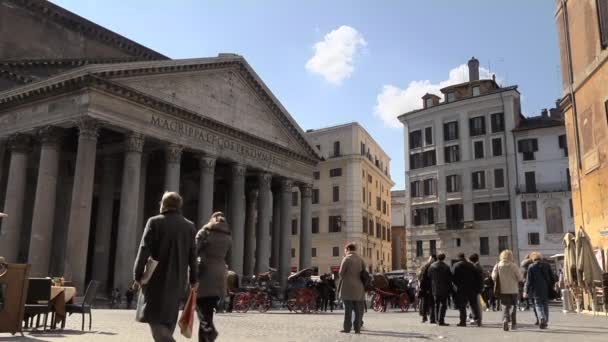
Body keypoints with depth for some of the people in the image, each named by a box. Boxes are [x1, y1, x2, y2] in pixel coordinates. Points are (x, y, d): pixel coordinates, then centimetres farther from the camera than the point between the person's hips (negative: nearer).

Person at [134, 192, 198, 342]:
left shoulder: (155, 222, -6)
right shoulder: (189, 226, 6)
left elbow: (144, 250, -10)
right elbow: (193, 255, 7)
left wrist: (138, 275, -3)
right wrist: (193, 279, 13)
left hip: (157, 277, -4)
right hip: (178, 279, 4)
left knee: (154, 317, -3)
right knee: (169, 316, 15)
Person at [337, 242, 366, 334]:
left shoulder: (346, 259, -7)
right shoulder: (360, 259, 10)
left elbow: (341, 273, -8)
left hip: (348, 287, -4)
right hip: (359, 288, 4)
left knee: (348, 308, 0)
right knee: (358, 309, 7)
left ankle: (347, 327, 1)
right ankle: (357, 328, 6)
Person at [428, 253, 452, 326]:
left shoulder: (431, 267, 3)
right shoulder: (446, 267, -9)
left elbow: (429, 277, 8)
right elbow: (449, 279, -7)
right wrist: (450, 289, 1)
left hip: (435, 289, 4)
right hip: (444, 289, -4)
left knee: (436, 304, 14)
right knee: (443, 304, -1)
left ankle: (437, 320, 15)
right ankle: (441, 320, -6)